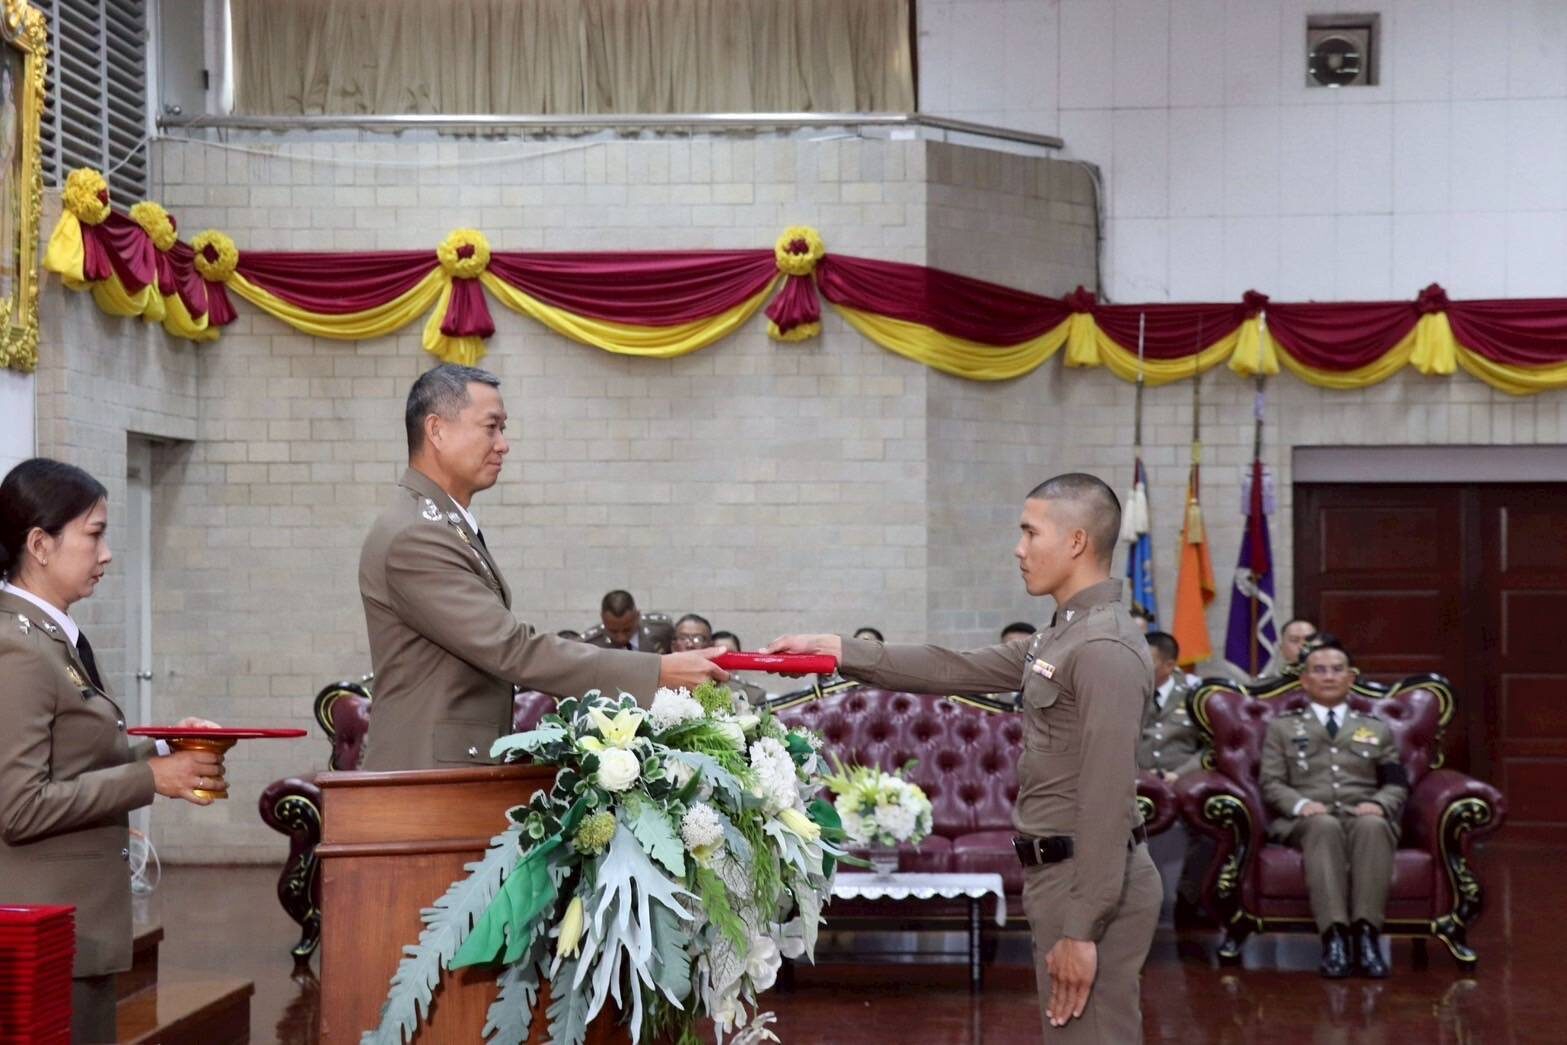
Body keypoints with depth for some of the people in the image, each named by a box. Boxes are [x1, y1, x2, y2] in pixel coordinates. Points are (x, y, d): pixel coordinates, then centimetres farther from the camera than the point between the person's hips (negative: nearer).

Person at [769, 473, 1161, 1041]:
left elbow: (1106, 797, -22)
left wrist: (1082, 929, -23)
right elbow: (955, 671, 18)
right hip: (1062, 873, 10)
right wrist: (835, 649, 13)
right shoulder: (1063, 635, 15)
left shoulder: (1105, 647, -17)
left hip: (1090, 884, -10)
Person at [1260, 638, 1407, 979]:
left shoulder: (1378, 729, 27)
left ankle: (1366, 932, -47)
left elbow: (1397, 785, 16)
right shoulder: (1282, 728, 23)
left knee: (1372, 826, -37)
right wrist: (1300, 804, -12)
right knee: (1325, 826, -39)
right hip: (1307, 820, -1)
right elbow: (1271, 783, 10)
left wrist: (1378, 804, -9)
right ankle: (1334, 934, -49)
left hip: (1365, 818, 1)